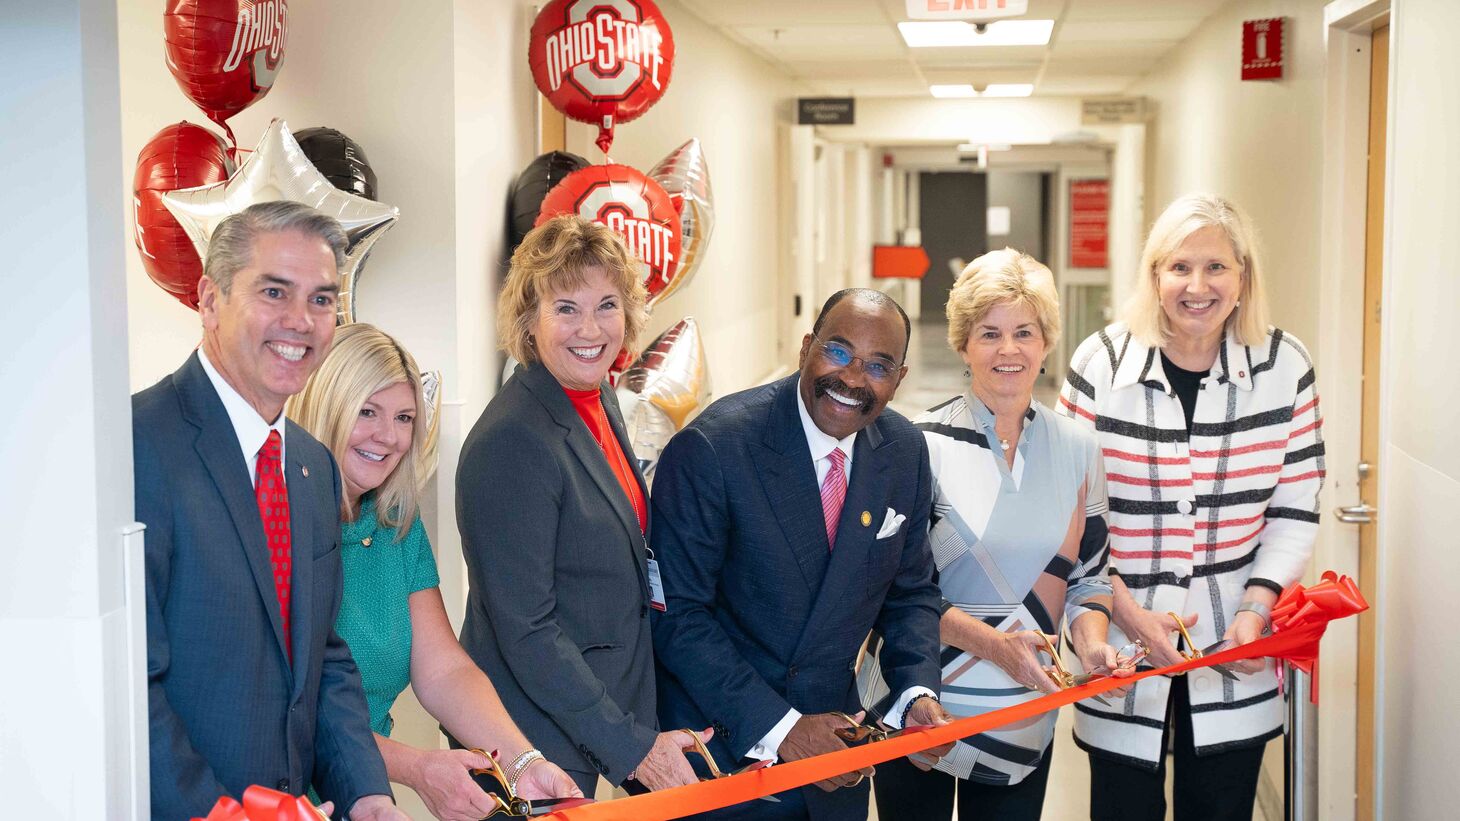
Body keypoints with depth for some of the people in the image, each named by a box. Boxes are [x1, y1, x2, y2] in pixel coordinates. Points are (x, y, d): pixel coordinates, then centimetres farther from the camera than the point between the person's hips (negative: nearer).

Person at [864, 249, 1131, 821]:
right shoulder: (924, 445, -9)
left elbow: (1088, 574, 10)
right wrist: (994, 644, -22)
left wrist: (1091, 643, -10)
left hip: (1025, 719, 3)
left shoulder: (1076, 448, 3)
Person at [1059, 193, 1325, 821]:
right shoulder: (1100, 364, -7)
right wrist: (1128, 612, -13)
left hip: (1235, 649, 1)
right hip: (1123, 647, -1)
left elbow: (1295, 510, 3)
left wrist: (1257, 608, -11)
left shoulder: (1285, 367, -2)